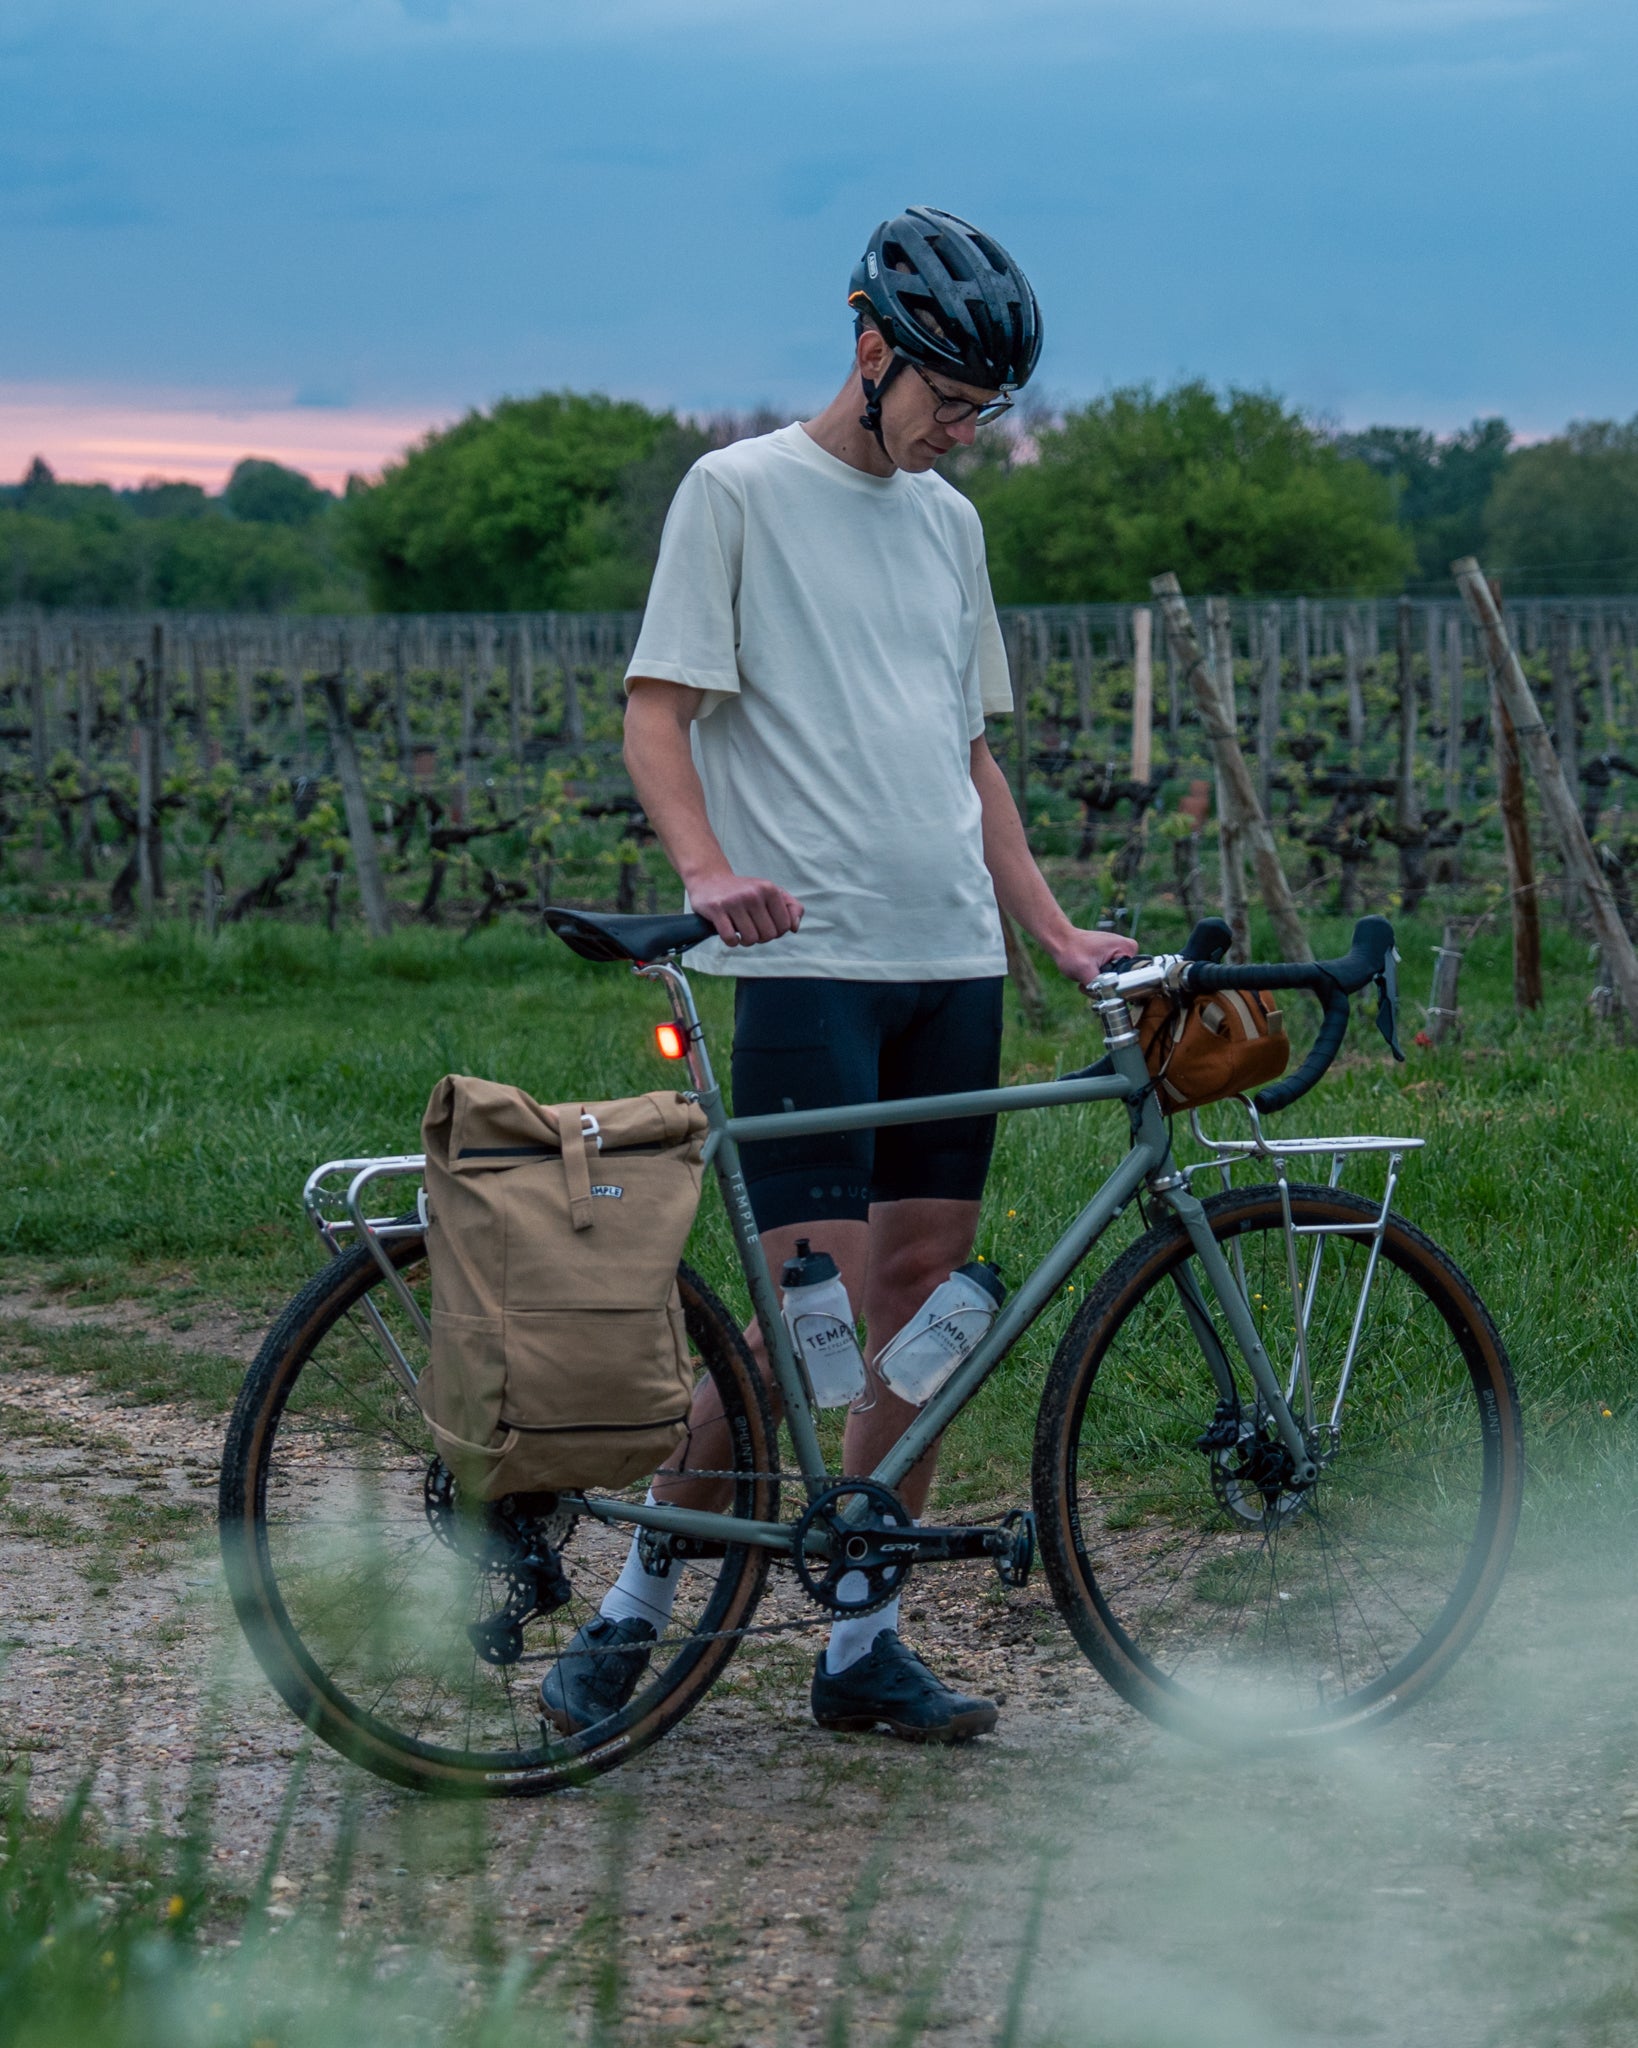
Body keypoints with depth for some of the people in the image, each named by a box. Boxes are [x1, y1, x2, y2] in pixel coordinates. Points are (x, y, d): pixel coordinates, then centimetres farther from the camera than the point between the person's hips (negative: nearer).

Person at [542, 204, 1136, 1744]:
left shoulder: (948, 522, 18)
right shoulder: (738, 492, -1)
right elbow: (656, 715, -7)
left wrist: (1058, 933, 17)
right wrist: (708, 871, -24)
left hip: (953, 963, 7)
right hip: (808, 958, -7)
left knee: (927, 1295, 4)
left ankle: (863, 1642, 11)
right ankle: (633, 1608, 0)